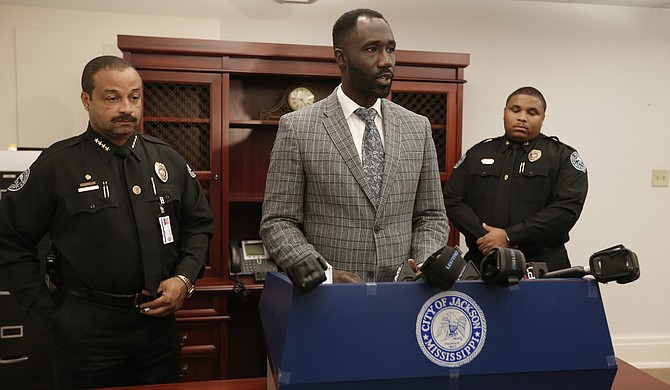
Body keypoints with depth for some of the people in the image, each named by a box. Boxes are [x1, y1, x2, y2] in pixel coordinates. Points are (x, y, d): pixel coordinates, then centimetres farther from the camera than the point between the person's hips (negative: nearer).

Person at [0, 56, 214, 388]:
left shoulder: (169, 161, 3)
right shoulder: (56, 165, -8)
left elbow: (199, 224, 10)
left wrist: (184, 278, -4)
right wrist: (51, 312, -6)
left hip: (159, 321, 4)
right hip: (85, 331, -3)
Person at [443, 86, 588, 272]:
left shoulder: (563, 157, 4)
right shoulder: (477, 153, 13)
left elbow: (567, 208, -10)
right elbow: (452, 199, 4)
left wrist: (509, 237, -17)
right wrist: (484, 237, -12)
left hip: (542, 267, -2)